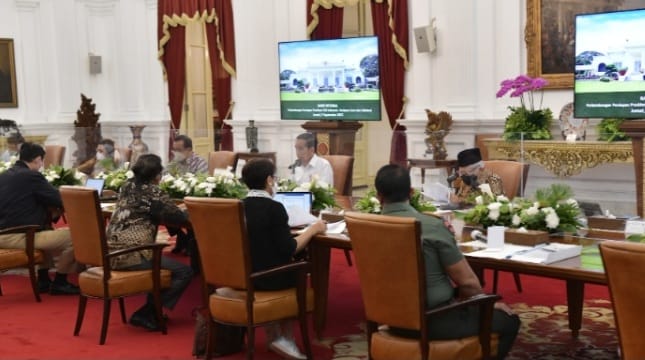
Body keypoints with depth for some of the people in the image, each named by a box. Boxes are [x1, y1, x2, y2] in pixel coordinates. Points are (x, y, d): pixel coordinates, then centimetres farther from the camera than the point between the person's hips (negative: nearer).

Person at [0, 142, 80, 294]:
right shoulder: (32, 176, -12)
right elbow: (62, 200, -8)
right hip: (19, 236, -10)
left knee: (48, 231, 32)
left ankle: (43, 279, 30)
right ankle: (59, 282, 8)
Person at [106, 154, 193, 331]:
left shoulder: (127, 186, 15)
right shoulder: (152, 191, -8)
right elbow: (179, 218, -7)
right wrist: (189, 211, 16)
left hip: (112, 251, 9)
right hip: (131, 254, -9)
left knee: (163, 262, 29)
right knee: (184, 272, -5)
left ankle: (152, 310, 21)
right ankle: (145, 314, -4)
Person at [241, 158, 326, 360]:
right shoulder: (274, 208, -16)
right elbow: (288, 250, -17)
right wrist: (313, 229, -4)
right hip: (268, 277, -6)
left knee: (292, 269, 28)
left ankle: (274, 335, 24)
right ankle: (285, 337, 22)